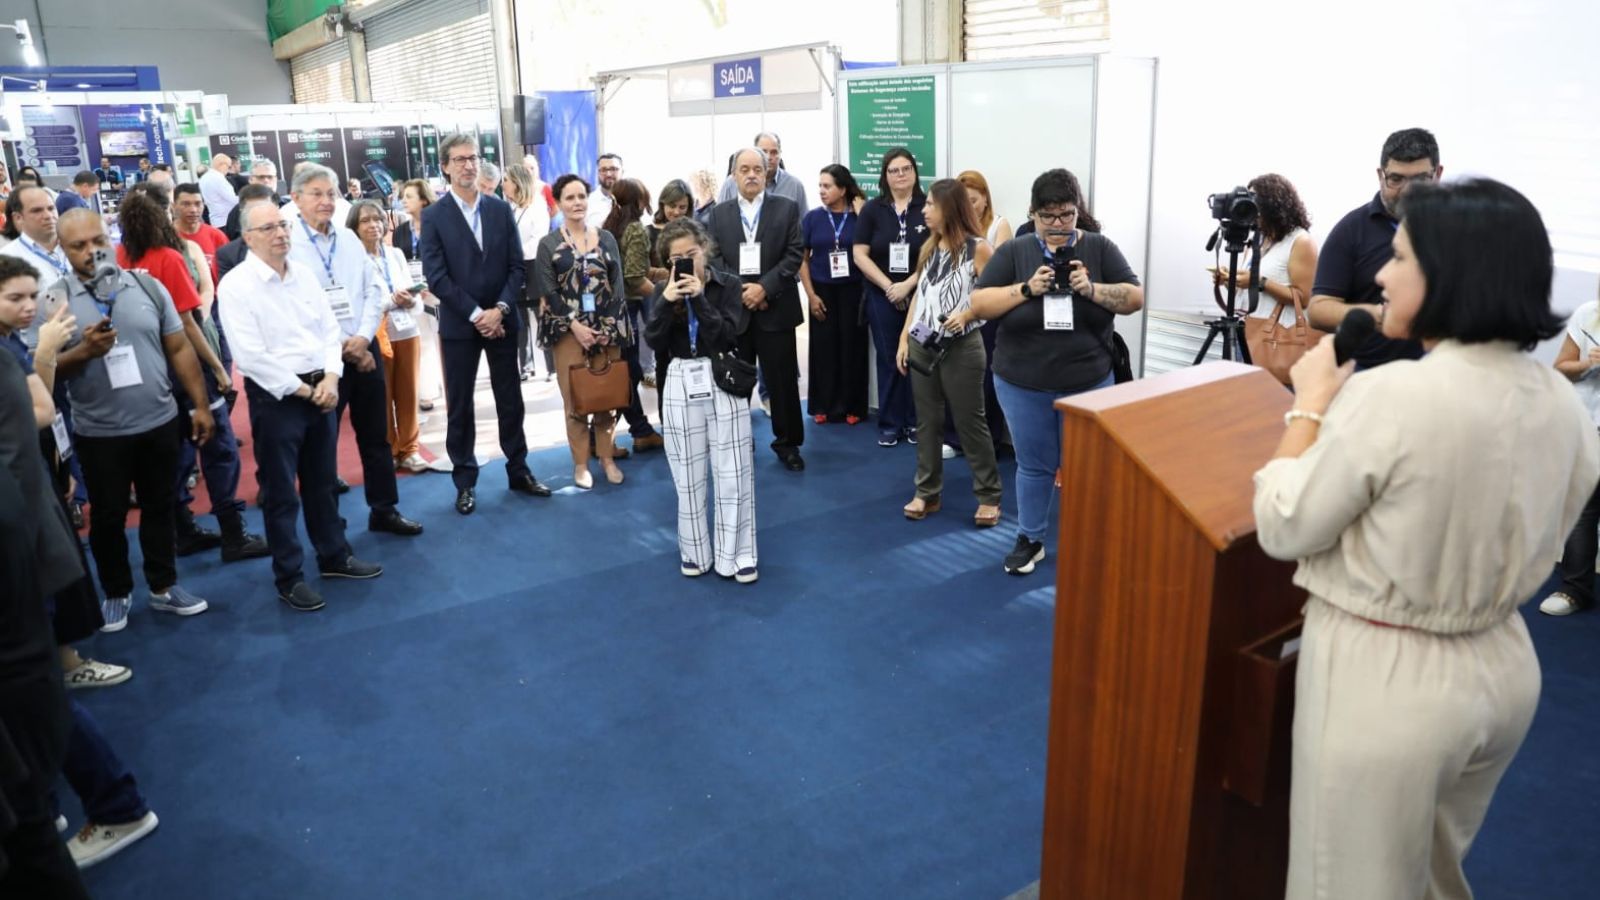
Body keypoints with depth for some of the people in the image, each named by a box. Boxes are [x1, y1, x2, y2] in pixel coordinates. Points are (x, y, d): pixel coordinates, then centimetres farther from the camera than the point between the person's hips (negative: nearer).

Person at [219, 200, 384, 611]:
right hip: (275, 396, -6)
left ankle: (334, 556, 32)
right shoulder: (236, 284, -12)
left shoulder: (304, 273, 7)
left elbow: (330, 328, 8)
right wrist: (301, 389, -14)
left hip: (321, 389, 6)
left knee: (323, 481, 18)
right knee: (281, 493, 4)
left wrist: (330, 378, -7)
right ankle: (289, 577, 16)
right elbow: (249, 355, -17)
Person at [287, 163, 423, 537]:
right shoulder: (287, 245, -8)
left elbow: (374, 289, 6)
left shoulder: (349, 238, 8)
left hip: (365, 349, 5)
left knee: (376, 436, 13)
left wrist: (362, 338, -9)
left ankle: (384, 509, 26)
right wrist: (340, 348, -14)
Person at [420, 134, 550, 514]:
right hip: (459, 325, -2)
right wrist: (475, 314, -15)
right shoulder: (434, 216, -3)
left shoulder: (501, 209, 5)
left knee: (510, 400, 10)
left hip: (501, 320, 2)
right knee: (460, 406, 5)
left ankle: (518, 471, 24)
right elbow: (436, 276, -9)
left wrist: (500, 309, -11)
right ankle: (465, 482, 15)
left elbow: (516, 266, 2)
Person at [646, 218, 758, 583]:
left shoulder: (729, 285, -4)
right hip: (682, 384, 3)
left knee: (732, 472, 1)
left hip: (724, 383, -2)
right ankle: (695, 551, 23)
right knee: (688, 474, 9)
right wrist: (666, 302, -19)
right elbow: (654, 341, -6)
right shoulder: (666, 290, 5)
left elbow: (729, 337, -14)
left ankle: (737, 554, 11)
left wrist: (700, 299, -19)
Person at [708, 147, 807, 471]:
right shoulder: (719, 213, 9)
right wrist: (739, 291, -11)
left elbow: (795, 254, -4)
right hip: (733, 308, 2)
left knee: (783, 380, 4)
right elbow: (714, 259, 3)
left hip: (776, 308, -1)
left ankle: (787, 442, 18)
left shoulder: (787, 208, 4)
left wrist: (764, 287, -14)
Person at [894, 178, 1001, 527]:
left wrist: (966, 314, -24)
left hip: (961, 347, -6)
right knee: (927, 421, 10)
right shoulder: (929, 247, 11)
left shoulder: (978, 249, -8)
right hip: (922, 345, 6)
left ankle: (989, 495, 12)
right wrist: (904, 339, 11)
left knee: (970, 422, 1)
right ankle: (927, 493, 20)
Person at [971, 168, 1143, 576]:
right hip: (1023, 385, 0)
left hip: (1089, 383, 0)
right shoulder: (1013, 251, -2)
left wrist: (1091, 288, -20)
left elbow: (1135, 298, -4)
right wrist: (1027, 288, -20)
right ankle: (1030, 539, 28)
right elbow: (979, 304, -7)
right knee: (1034, 466, 12)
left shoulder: (1100, 248, -1)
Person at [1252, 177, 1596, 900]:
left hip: (1383, 677, -7)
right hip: (1502, 666, 7)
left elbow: (1284, 527, -15)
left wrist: (1310, 404, -5)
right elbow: (1537, 540, 12)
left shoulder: (1391, 395, -24)